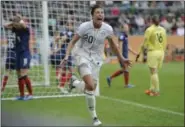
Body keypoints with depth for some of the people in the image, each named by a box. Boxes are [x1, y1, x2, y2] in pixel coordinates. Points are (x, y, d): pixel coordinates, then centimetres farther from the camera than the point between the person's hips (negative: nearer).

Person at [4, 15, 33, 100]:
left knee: (23, 75, -13)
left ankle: (30, 94, -5)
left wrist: (20, 22, -10)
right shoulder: (16, 29, 8)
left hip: (25, 54, -7)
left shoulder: (26, 29, -9)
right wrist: (13, 23, 4)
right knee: (19, 76, 8)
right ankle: (22, 95, 14)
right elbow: (6, 26, 14)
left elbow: (22, 24, -30)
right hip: (18, 54, 7)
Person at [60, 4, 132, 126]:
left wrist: (122, 59, 13)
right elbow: (72, 42, -8)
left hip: (96, 59, 5)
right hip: (82, 56, -4)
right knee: (90, 86, -21)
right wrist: (66, 57, -21)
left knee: (92, 88, 3)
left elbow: (113, 44, 10)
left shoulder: (108, 29, -7)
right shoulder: (84, 27, -16)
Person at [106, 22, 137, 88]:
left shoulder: (125, 36, 15)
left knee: (123, 70, 13)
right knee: (126, 69, -1)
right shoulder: (122, 36, -14)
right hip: (123, 55, -10)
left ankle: (110, 78, 17)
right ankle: (126, 84, 9)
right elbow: (120, 46, -21)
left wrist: (133, 52, 24)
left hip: (125, 55, 10)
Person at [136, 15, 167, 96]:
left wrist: (139, 53, -1)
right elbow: (165, 43, 11)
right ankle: (152, 89, 20)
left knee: (153, 72, -1)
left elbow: (144, 44, -8)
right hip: (161, 52, 5)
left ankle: (156, 91, 0)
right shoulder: (163, 30, 8)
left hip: (153, 52, -5)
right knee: (154, 72, 15)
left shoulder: (149, 30, -7)